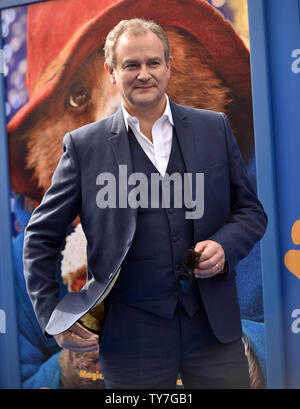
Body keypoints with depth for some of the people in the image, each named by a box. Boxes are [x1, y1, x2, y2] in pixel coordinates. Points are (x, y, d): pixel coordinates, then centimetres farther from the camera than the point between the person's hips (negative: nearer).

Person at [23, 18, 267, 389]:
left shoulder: (214, 128, 5)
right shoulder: (84, 145, 0)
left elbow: (251, 211, 11)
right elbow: (41, 237, 5)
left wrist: (224, 247, -9)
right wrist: (52, 317, -1)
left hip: (214, 328, 2)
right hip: (131, 338, -1)